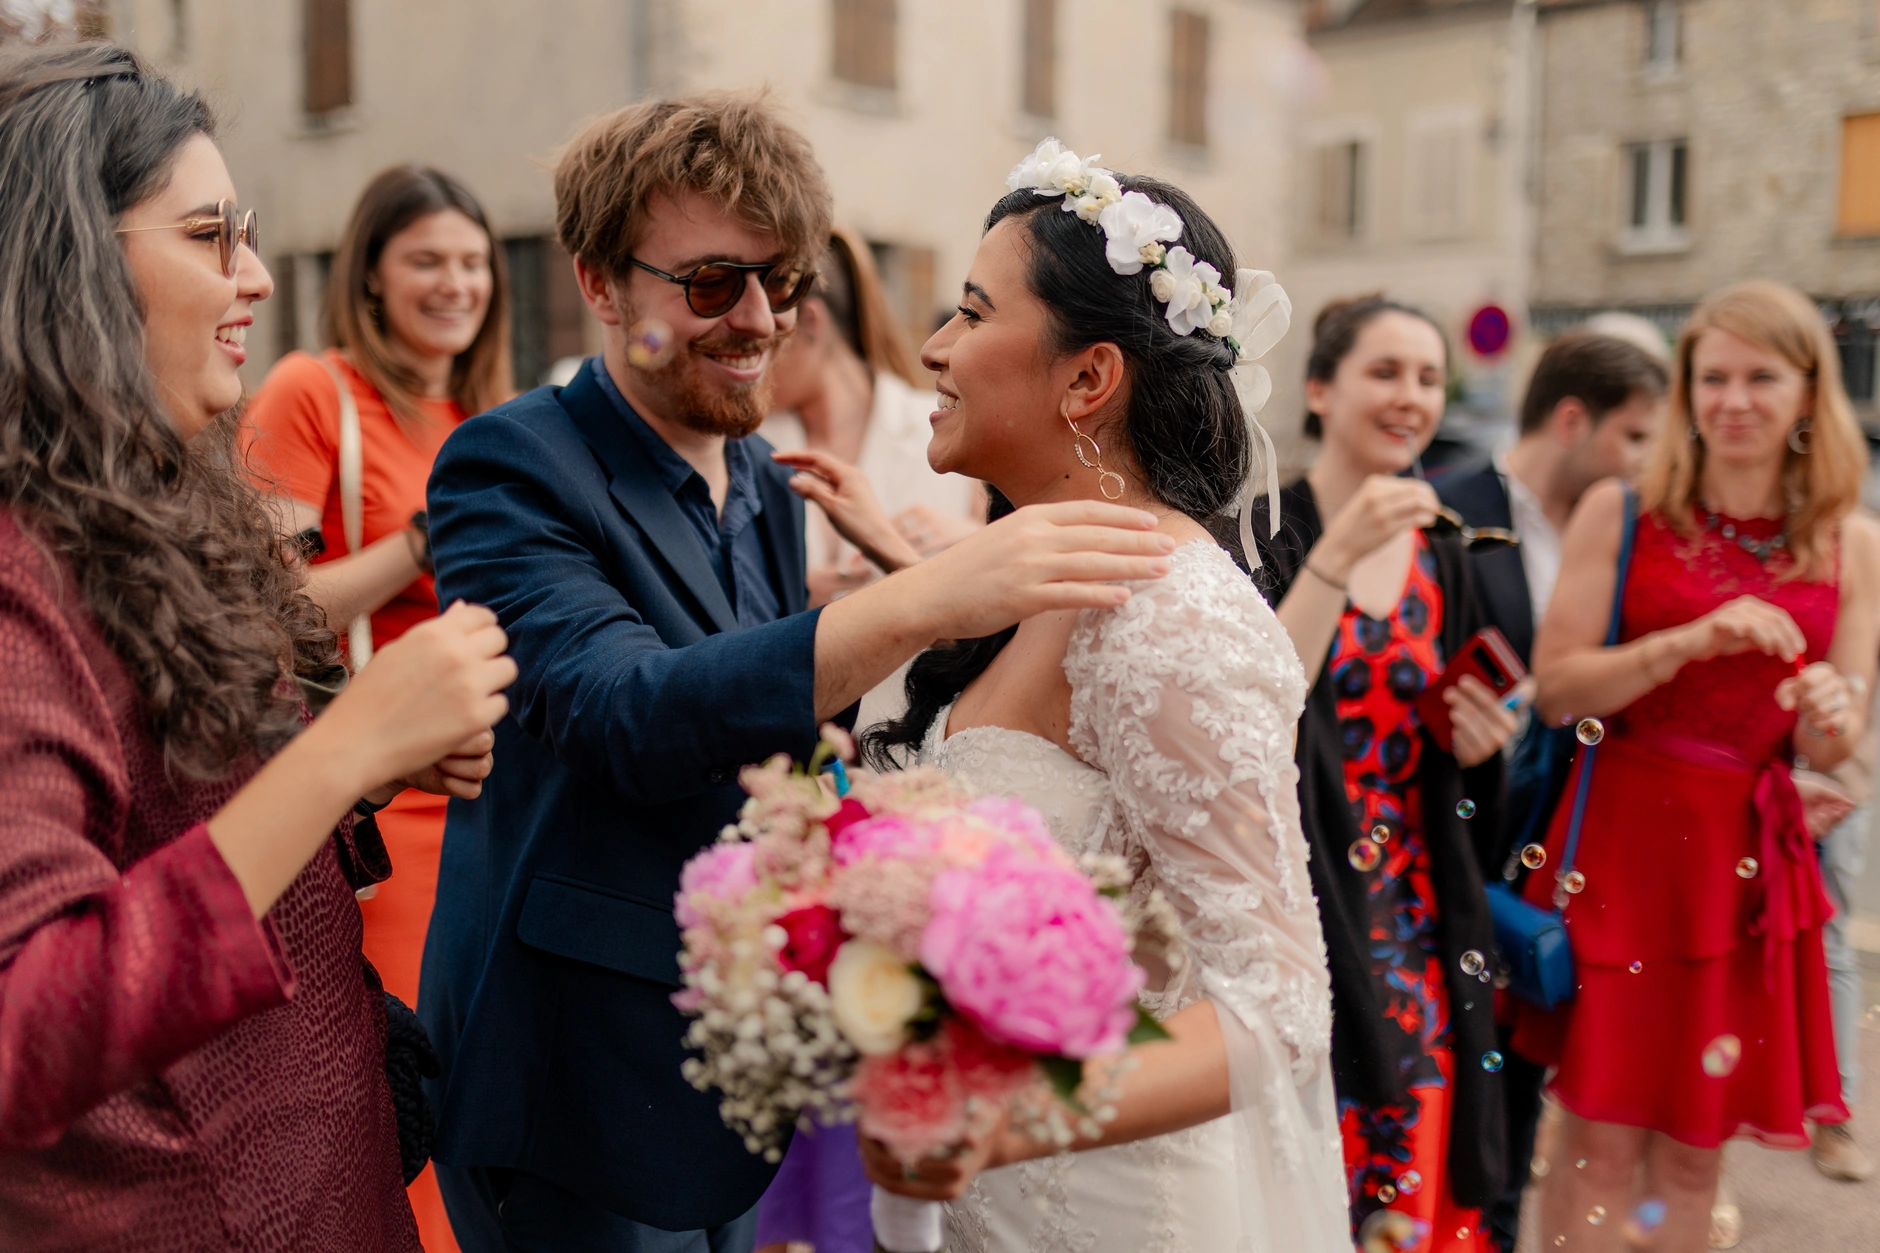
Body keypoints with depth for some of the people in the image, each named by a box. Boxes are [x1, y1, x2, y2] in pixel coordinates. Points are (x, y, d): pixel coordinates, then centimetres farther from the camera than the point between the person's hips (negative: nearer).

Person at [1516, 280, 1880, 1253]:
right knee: (1600, 1143, 1)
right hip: (1621, 841, -2)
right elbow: (1556, 689, -8)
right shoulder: (1621, 515, -2)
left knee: (1694, 1152, 12)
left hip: (1750, 862, 3)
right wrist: (1693, 641, -20)